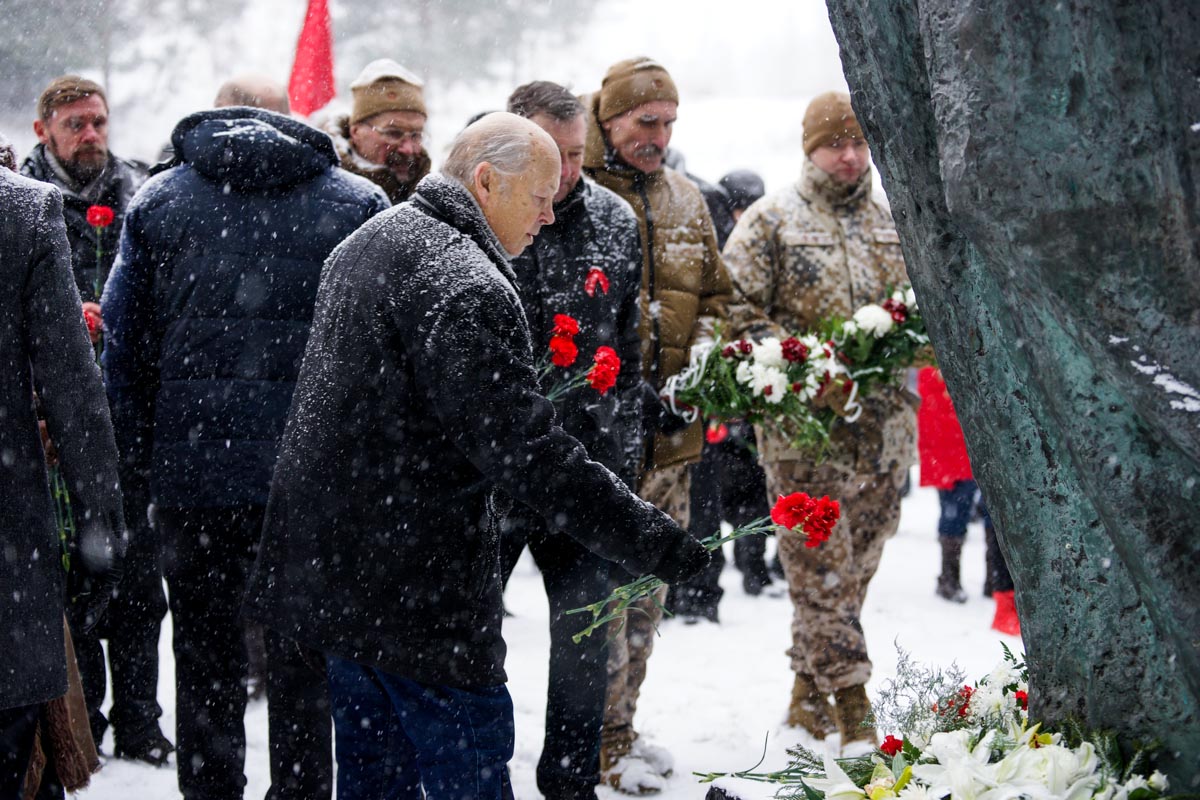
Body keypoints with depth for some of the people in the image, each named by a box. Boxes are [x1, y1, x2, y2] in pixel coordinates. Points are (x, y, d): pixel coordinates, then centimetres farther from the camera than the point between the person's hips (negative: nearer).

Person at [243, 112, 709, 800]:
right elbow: (527, 451, -24)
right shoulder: (464, 285, -20)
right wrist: (651, 540, -20)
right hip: (421, 597, -10)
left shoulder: (367, 244, 14)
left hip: (335, 574, 10)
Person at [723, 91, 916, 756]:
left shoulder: (892, 226, 15)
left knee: (853, 569, 12)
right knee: (823, 573, -7)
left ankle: (808, 694, 25)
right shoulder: (770, 221, -1)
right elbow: (735, 312, -7)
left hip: (881, 427, 5)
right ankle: (852, 712, -6)